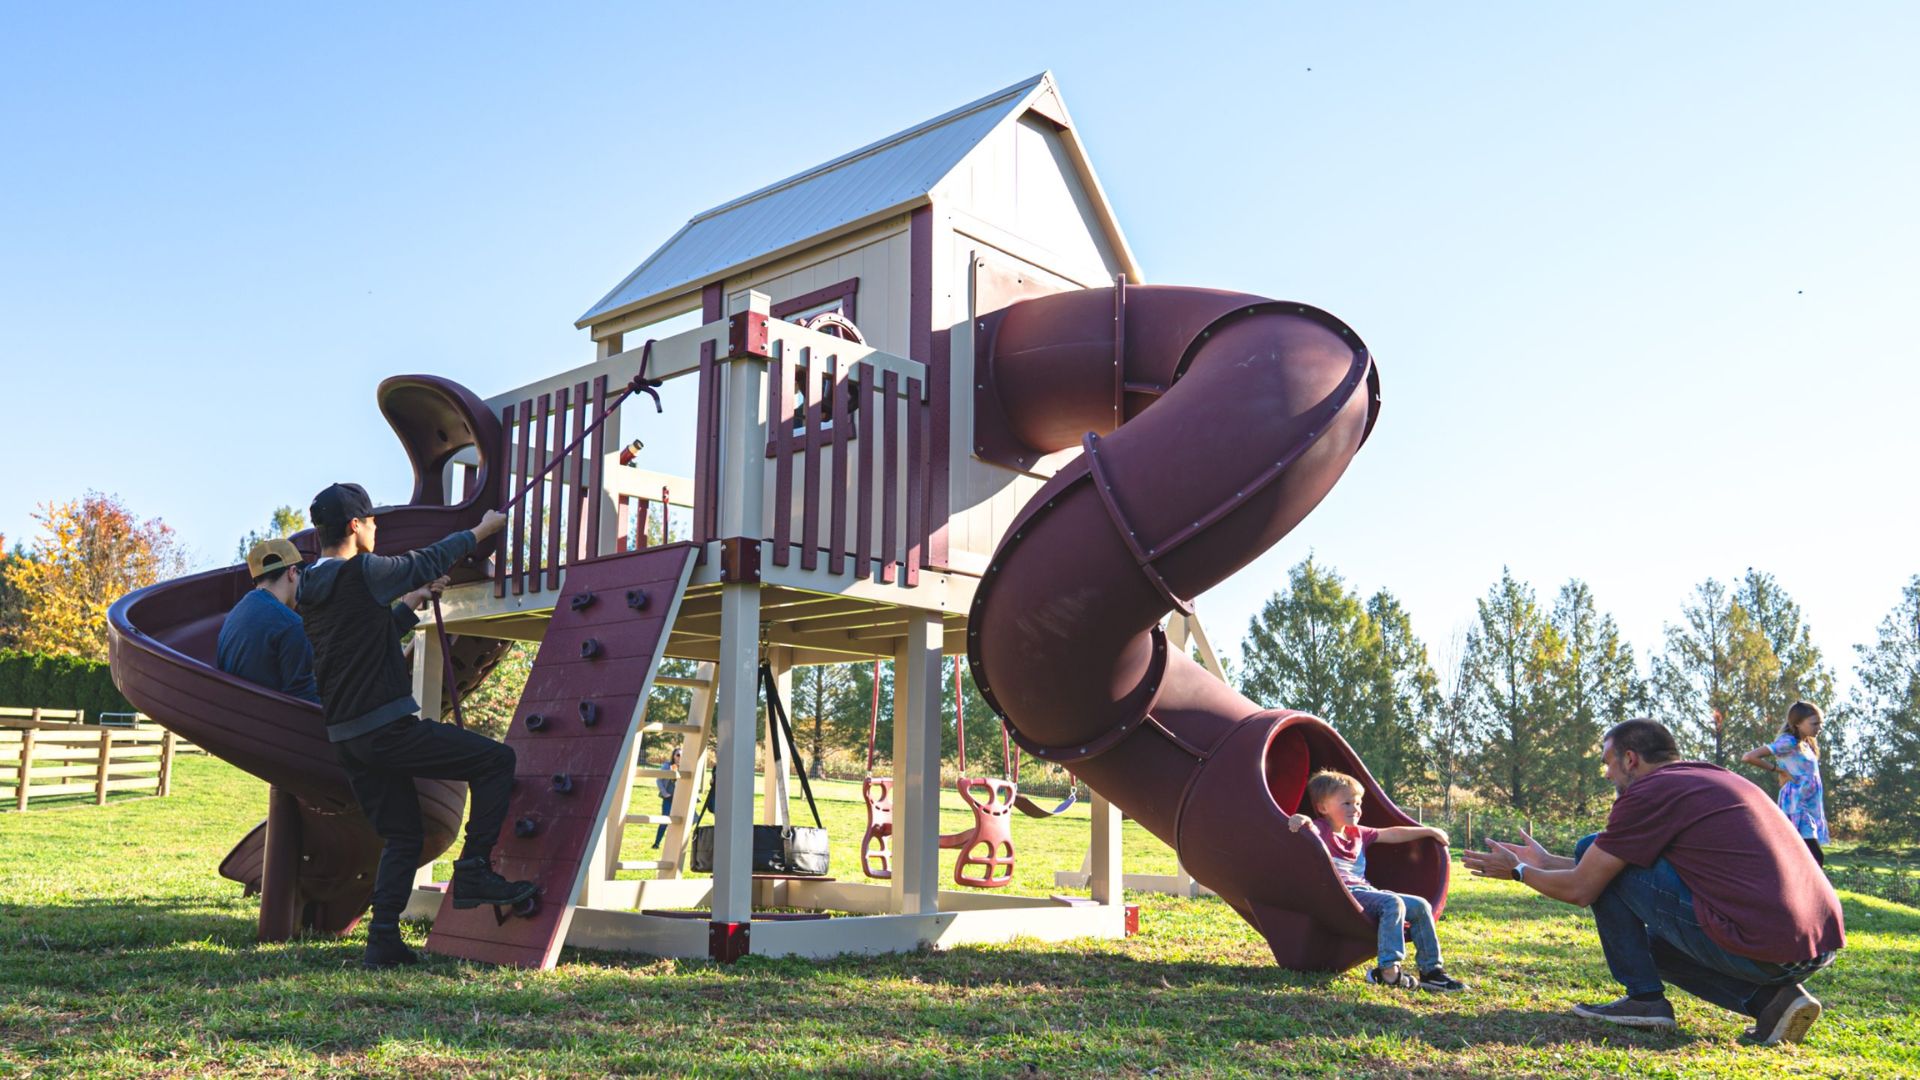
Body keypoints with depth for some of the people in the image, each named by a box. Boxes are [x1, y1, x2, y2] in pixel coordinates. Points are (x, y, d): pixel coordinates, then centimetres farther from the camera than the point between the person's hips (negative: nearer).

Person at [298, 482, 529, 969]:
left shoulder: (310, 589, 13)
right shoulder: (362, 572, -11)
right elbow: (429, 561, 3)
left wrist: (414, 600, 44)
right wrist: (483, 529, 19)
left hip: (346, 737, 9)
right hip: (389, 727, -8)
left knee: (401, 836, 15)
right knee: (495, 760, 0)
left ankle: (383, 940, 7)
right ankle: (474, 872, -3)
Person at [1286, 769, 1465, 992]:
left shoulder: (1358, 833, 21)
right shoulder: (1319, 829, -2)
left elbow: (1392, 834, 29)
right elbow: (1308, 828, -24)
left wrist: (1429, 831, 31)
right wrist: (1302, 820, -48)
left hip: (1365, 891, 9)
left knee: (1420, 906, 5)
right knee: (1392, 903, -30)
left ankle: (1431, 969, 10)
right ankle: (1389, 970, -35)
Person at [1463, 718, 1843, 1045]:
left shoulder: (1648, 792, -4)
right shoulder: (1718, 780, 23)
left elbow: (1580, 889, 1)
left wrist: (1519, 871, 19)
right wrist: (1547, 861, 38)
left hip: (1757, 947, -9)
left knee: (1593, 852, 3)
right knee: (1653, 942, 32)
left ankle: (1644, 998, 5)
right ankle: (1768, 997, 10)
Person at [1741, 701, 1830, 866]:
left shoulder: (1806, 744, 15)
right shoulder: (1788, 742, -12)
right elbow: (1748, 757, -21)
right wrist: (1779, 770, -12)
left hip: (1809, 808, 9)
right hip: (1797, 809, -9)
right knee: (1814, 857, -15)